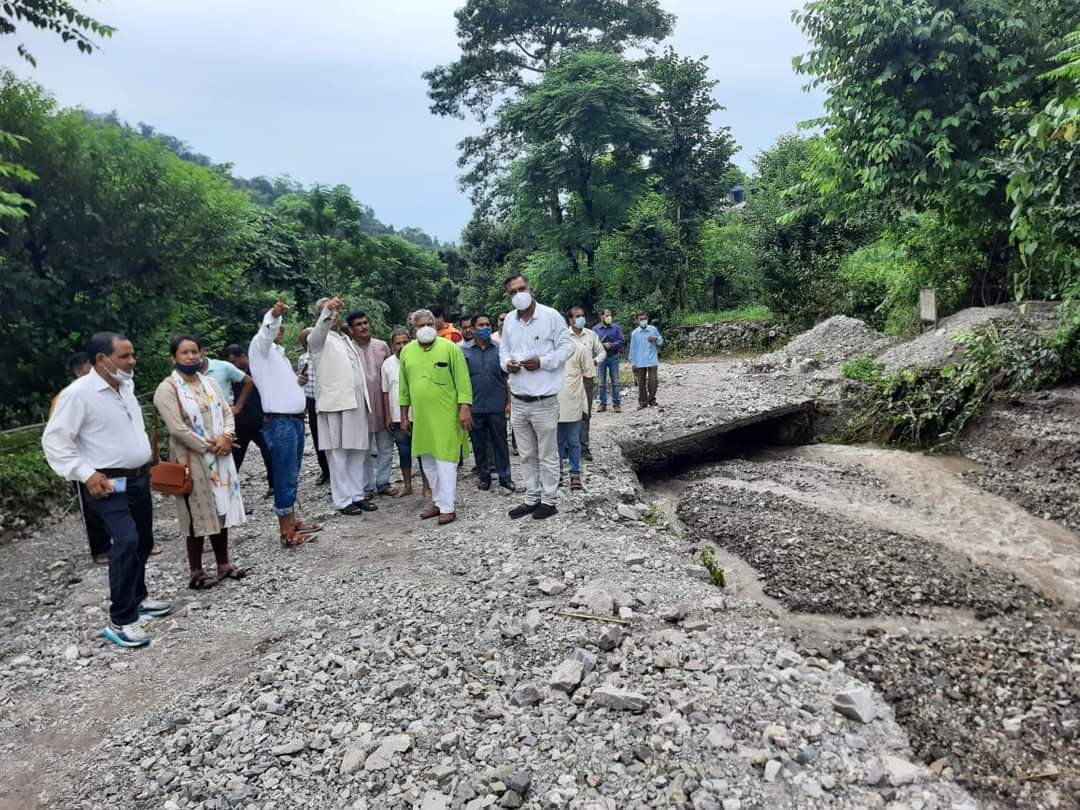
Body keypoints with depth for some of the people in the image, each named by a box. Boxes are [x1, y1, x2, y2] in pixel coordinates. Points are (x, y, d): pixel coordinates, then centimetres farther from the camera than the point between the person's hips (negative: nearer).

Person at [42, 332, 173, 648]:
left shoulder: (126, 386, 8)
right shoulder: (79, 393, -16)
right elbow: (54, 440, -15)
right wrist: (86, 474, -20)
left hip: (139, 478, 8)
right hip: (109, 484, -8)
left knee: (143, 541, 16)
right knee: (126, 542, -20)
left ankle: (137, 599, 34)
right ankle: (120, 621, -11)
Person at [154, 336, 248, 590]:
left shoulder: (210, 382, 10)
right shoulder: (167, 389, -10)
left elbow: (227, 412, 9)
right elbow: (177, 429, -17)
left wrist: (226, 437, -11)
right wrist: (208, 447, -15)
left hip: (220, 457, 6)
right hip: (192, 460, -6)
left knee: (222, 510, 11)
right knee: (199, 515, -1)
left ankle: (224, 564, 23)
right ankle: (196, 572, 12)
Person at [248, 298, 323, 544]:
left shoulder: (278, 351, 22)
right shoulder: (260, 346, -3)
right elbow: (267, 330, -28)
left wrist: (298, 380, 13)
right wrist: (273, 314, -46)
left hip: (295, 419, 9)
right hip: (279, 422, -9)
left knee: (292, 477, 14)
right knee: (285, 478, -7)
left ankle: (291, 521, 23)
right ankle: (286, 533, -2)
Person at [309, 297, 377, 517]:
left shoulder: (347, 339, 22)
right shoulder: (319, 339, 2)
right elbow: (318, 331, -23)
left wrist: (366, 401, 15)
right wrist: (327, 310, -42)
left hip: (357, 403, 6)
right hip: (335, 403, -6)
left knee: (358, 452, 8)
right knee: (338, 454, -3)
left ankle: (358, 494, 16)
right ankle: (342, 500, 1)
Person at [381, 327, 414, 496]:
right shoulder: (387, 364, 4)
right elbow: (385, 392, 8)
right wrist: (387, 416, 5)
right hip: (397, 417, 3)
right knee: (403, 451, 12)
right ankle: (407, 485, 24)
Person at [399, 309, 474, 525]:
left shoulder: (450, 348, -5)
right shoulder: (407, 351, 8)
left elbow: (462, 380, -7)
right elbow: (404, 386, 13)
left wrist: (464, 408, -14)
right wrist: (404, 415, 13)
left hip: (446, 415, -5)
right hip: (421, 416, 5)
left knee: (445, 460, -3)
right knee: (428, 461, 11)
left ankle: (447, 507, 3)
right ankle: (438, 501, 24)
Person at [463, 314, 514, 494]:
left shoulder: (500, 349, 4)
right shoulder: (465, 351, 3)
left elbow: (508, 377, 4)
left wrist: (509, 401, -1)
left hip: (497, 405, -1)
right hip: (475, 406, 1)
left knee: (500, 441, 3)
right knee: (479, 443, 9)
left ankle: (504, 477, 9)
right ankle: (484, 476, 21)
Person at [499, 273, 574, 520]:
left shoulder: (551, 316, -8)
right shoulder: (509, 320, 8)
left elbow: (566, 346, -6)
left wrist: (542, 362, -19)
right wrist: (507, 363, -6)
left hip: (544, 400, -5)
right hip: (518, 400, 6)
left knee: (547, 455, 5)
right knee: (527, 455, 16)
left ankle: (549, 500, 18)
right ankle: (532, 498, 28)